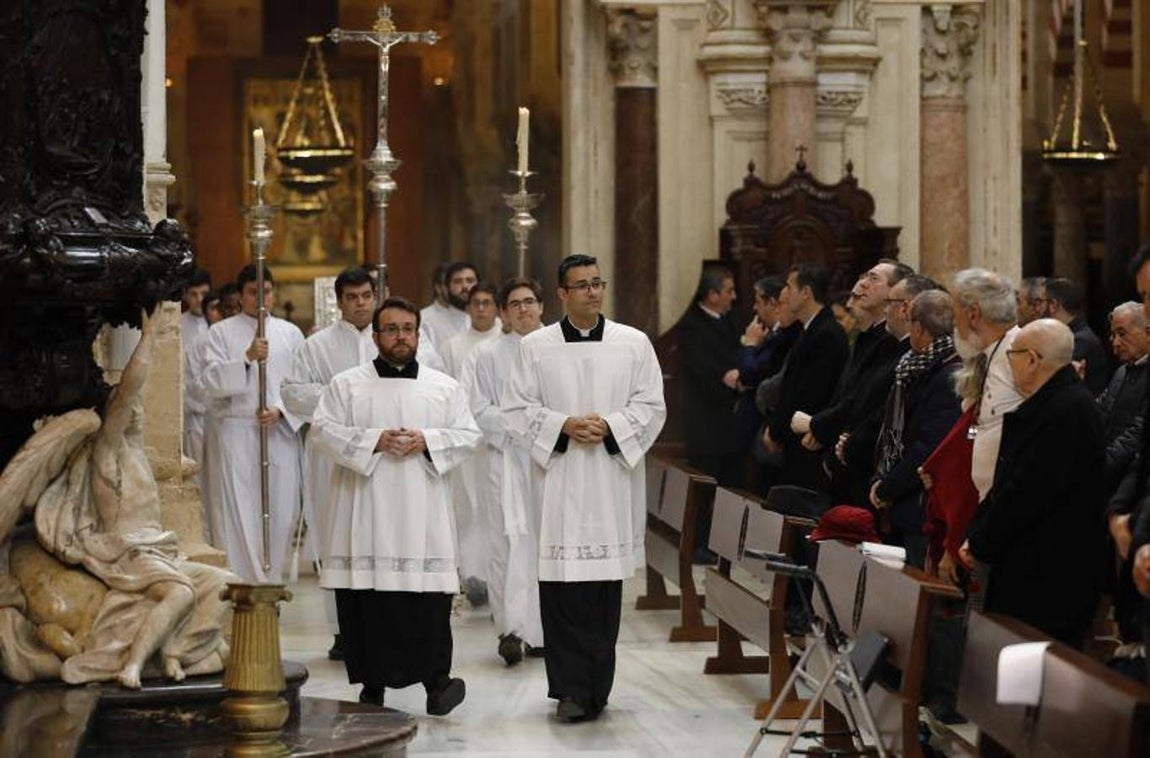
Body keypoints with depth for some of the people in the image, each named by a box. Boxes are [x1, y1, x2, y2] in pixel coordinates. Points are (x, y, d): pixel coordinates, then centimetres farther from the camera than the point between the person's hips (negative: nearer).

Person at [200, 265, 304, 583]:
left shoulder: (290, 333, 14)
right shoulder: (221, 333, 7)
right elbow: (212, 381, -5)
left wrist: (280, 411, -7)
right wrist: (247, 358, -19)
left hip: (281, 433, 3)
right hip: (237, 434, -2)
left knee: (281, 512, 1)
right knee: (240, 513, -7)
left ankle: (272, 579, 11)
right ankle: (246, 584, -5)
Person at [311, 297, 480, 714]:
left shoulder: (445, 388, 14)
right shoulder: (346, 384, 9)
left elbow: (468, 435, 9)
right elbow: (324, 428, -1)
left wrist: (427, 441, -8)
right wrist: (373, 441, -12)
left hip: (421, 511, 0)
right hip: (365, 510, 0)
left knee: (428, 598, -8)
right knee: (366, 597, -2)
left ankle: (435, 679, -6)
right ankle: (372, 684, 7)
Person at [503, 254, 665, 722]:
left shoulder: (634, 344, 7)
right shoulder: (535, 347, 5)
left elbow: (651, 406, 5)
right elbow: (517, 408, 4)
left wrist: (609, 427, -10)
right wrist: (565, 426, -10)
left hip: (613, 478, 1)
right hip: (559, 479, -1)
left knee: (606, 586, 2)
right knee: (561, 585, -6)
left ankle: (596, 687, 11)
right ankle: (570, 689, -2)